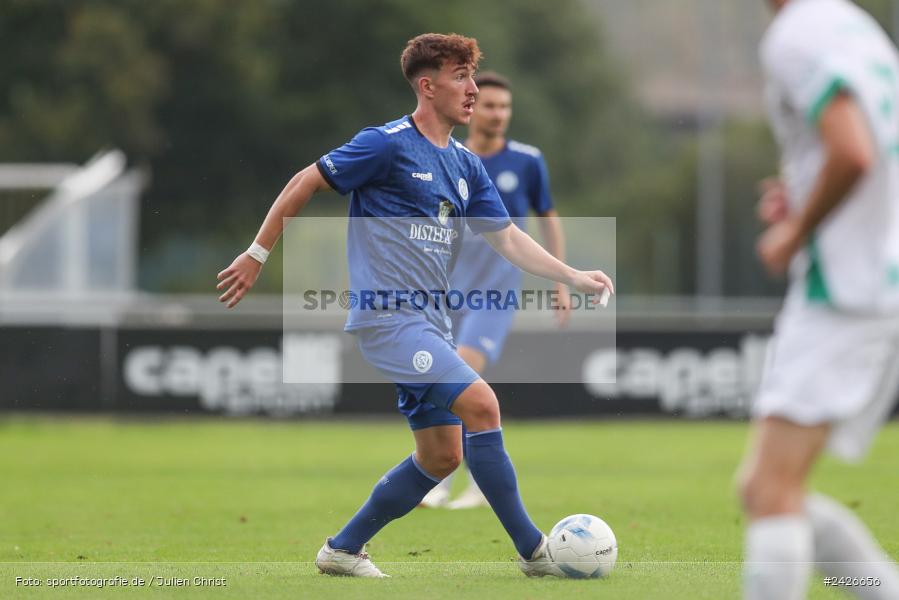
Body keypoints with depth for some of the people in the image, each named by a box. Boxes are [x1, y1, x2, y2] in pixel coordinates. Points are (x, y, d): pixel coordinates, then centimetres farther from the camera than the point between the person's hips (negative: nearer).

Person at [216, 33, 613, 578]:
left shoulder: (467, 165, 14)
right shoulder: (388, 145, -9)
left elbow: (508, 238, 14)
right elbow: (306, 183, -2)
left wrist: (573, 277, 1)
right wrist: (257, 255, 0)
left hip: (431, 324, 9)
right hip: (388, 316, -9)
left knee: (441, 457, 7)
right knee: (481, 403, -21)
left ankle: (343, 549, 20)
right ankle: (533, 550, -17)